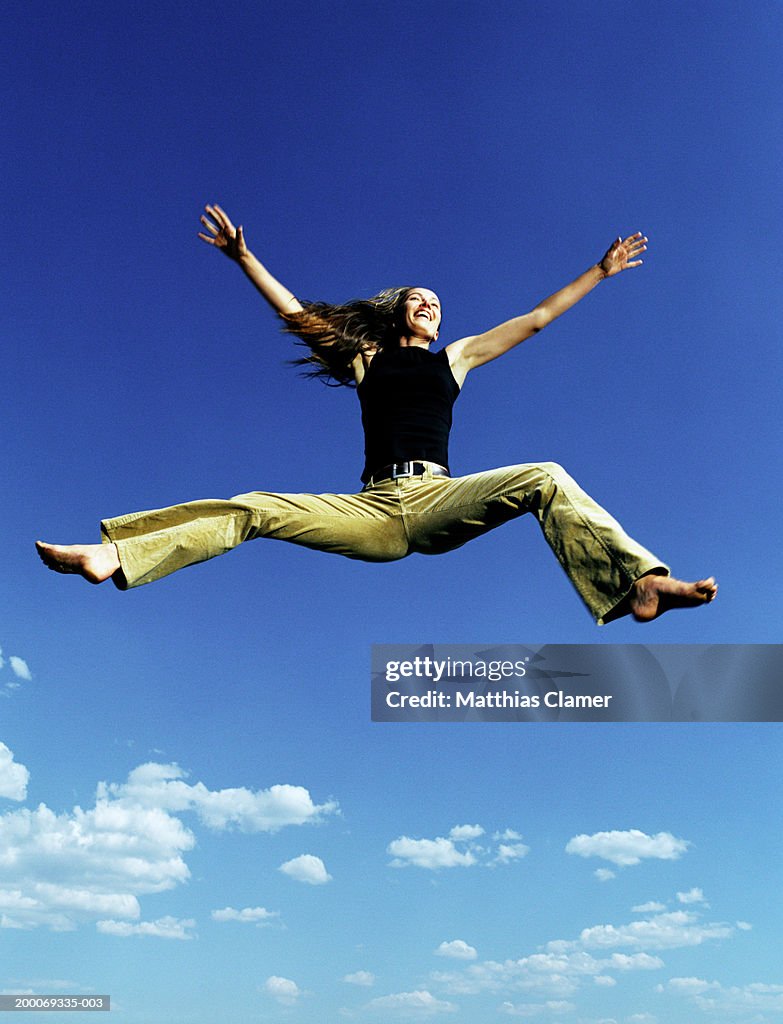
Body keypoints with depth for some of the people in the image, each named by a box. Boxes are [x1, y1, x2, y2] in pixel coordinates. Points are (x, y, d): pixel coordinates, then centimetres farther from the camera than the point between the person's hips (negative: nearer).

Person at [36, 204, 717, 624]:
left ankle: (641, 582, -34)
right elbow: (297, 314, 21)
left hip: (441, 504, 0)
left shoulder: (455, 358, 22)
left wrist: (602, 271, 28)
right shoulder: (366, 360, 21)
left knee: (545, 479, -24)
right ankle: (110, 556, -20)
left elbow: (537, 318, 26)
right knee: (253, 507, -14)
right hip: (374, 512, 0)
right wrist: (243, 257, 17)